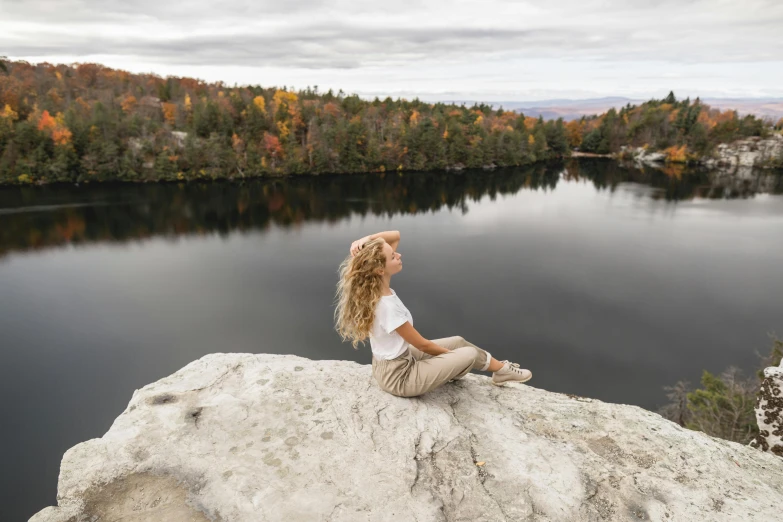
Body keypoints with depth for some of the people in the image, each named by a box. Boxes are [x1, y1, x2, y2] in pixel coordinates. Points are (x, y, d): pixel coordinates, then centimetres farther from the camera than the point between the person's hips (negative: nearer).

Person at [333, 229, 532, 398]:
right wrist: (451, 354, -1)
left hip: (392, 362, 9)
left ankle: (499, 367, 35)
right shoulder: (387, 307, -35)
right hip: (399, 376, -8)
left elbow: (396, 235, -3)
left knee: (458, 341, 16)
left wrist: (367, 239, -21)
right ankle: (500, 370, 29)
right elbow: (423, 345, -20)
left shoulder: (374, 284, -12)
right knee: (469, 354, -2)